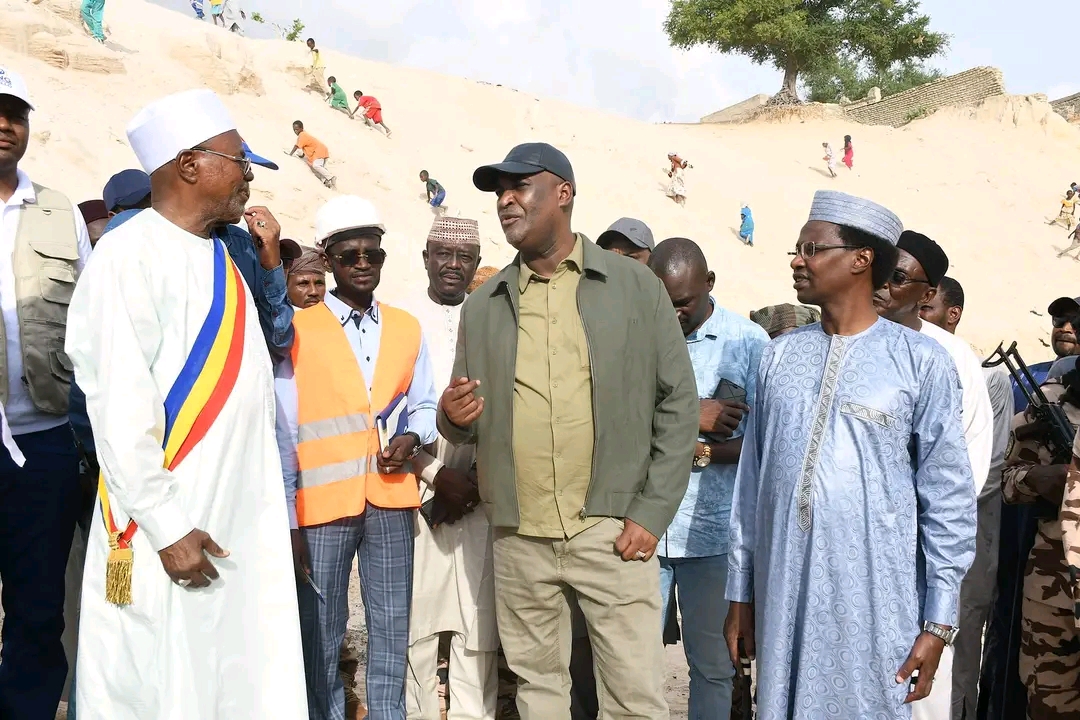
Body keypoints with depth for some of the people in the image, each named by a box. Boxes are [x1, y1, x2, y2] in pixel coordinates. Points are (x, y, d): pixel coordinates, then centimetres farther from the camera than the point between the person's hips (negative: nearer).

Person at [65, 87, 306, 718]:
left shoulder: (222, 256, 14)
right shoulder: (130, 257, -11)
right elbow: (120, 406, -16)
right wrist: (166, 526, -18)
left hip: (247, 525, 8)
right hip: (171, 530, -7)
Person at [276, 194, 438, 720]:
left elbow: (423, 404, 17)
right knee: (321, 633, 4)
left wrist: (412, 436, -7)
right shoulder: (299, 331, -1)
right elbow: (282, 432, -3)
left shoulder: (406, 329, 10)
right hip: (323, 502, -3)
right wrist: (287, 519, -7)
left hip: (391, 500, 3)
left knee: (391, 626, 9)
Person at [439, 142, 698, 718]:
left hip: (612, 530, -3)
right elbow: (462, 427, 15)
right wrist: (454, 417, -10)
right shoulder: (481, 307, 10)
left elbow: (678, 403, 0)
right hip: (518, 538, 3)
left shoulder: (635, 286, 1)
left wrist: (651, 513, -7)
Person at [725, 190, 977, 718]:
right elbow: (752, 479, 10)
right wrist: (740, 594, 9)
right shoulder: (779, 356, 8)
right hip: (781, 592, 4)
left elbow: (948, 495, -4)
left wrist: (938, 622, -6)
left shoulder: (921, 362, -4)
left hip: (874, 598, -3)